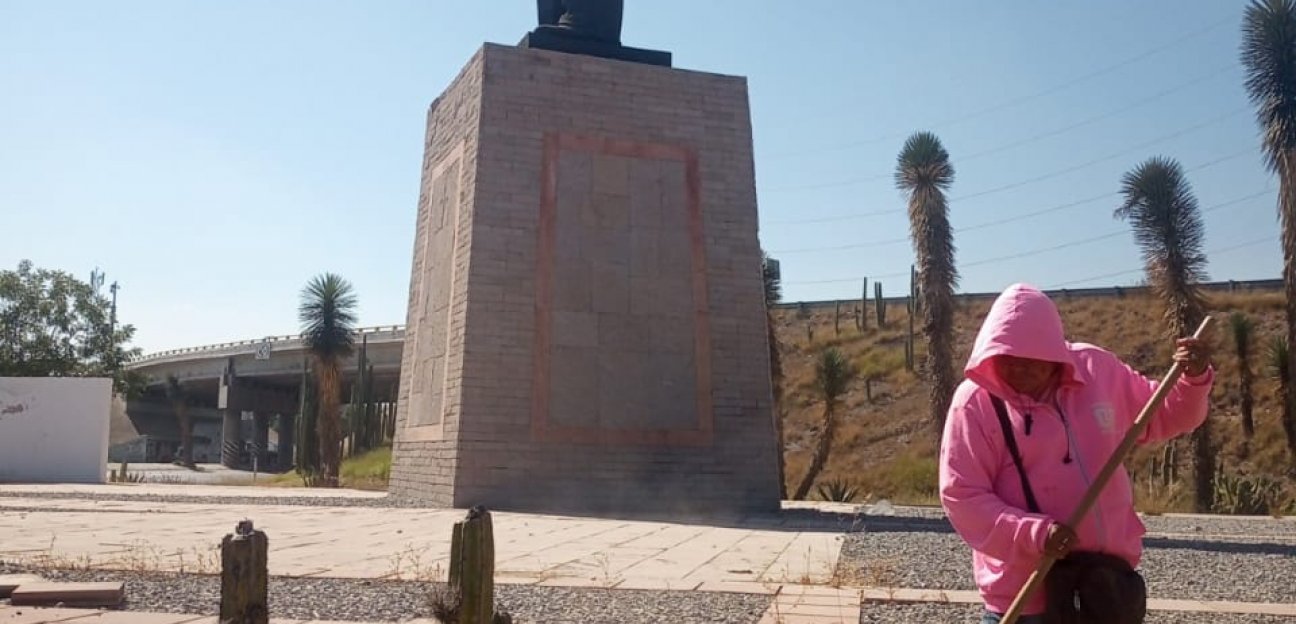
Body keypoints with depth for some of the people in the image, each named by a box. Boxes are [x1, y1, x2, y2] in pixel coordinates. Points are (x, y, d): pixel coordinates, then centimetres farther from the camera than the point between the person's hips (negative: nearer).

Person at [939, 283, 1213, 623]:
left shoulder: (1098, 370, -1)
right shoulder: (976, 401, -13)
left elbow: (1162, 416, 14)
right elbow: (961, 496, -15)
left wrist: (1194, 380, -6)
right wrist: (1034, 532, -26)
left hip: (1108, 573, 5)